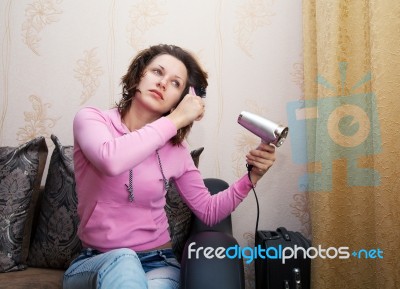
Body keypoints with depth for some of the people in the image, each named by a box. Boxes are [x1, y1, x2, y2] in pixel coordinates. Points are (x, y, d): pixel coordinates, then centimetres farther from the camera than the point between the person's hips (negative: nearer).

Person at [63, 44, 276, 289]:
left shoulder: (177, 149, 0)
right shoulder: (91, 119, -7)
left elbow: (209, 212, 6)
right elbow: (111, 160, -31)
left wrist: (252, 177, -8)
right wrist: (175, 120, -22)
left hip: (158, 263, 2)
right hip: (95, 264, -2)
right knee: (122, 260, -35)